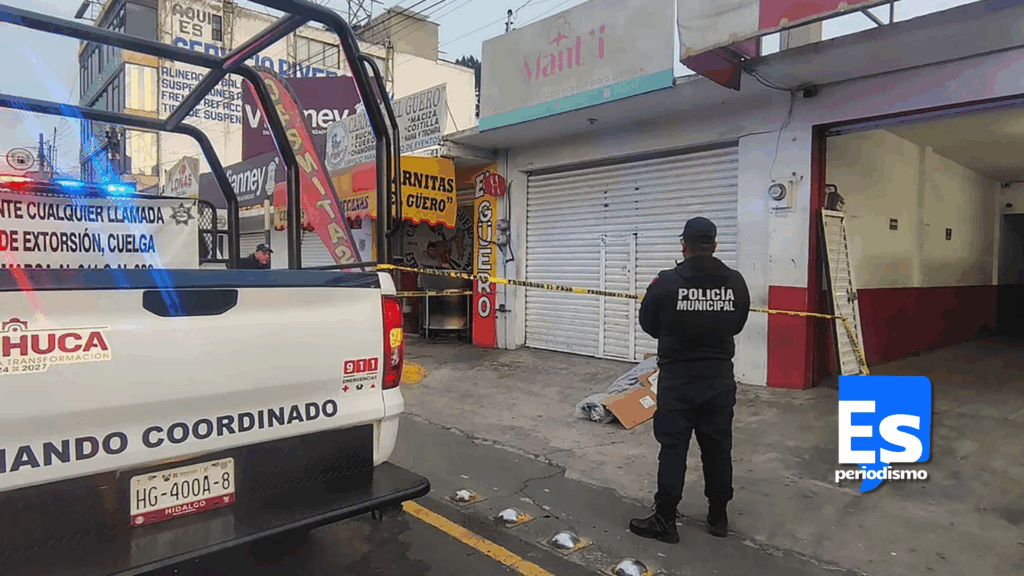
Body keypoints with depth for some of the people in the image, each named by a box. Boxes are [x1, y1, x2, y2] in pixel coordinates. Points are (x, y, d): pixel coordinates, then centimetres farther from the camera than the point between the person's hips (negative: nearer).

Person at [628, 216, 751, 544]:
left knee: (673, 448, 4)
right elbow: (737, 325, 10)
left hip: (677, 378, -3)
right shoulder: (735, 282, -3)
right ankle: (718, 518, 27)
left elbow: (649, 325, -2)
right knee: (718, 447, 14)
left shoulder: (667, 282, -14)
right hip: (719, 378, 4)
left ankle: (665, 521, 11)